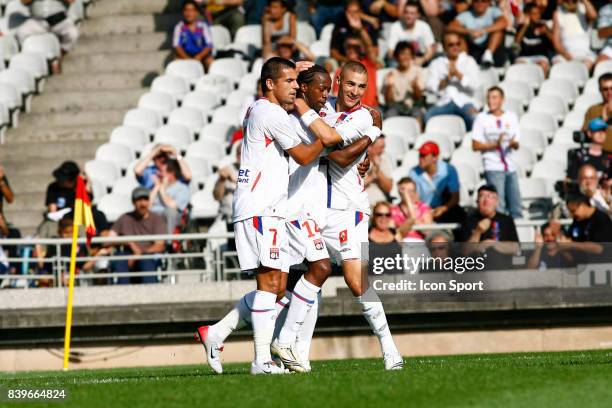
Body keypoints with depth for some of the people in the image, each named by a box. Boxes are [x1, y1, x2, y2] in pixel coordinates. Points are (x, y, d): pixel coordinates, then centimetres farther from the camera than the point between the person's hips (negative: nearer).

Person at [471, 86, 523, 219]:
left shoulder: (511, 117, 11)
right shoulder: (482, 118, 1)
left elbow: (516, 144, 11)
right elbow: (475, 145, -2)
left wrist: (513, 143, -13)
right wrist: (495, 144, -14)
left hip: (511, 167, 4)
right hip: (493, 168, -4)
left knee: (516, 207, 4)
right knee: (498, 205, -11)